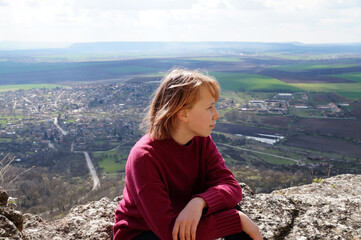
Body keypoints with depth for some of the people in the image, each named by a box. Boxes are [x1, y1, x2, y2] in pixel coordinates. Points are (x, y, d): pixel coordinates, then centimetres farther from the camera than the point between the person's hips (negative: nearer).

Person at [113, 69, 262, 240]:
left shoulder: (202, 140, -9)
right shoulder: (144, 157, -28)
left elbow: (231, 188, -16)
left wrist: (199, 202, -39)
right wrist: (237, 220, -33)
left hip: (187, 223, 6)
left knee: (232, 209, -20)